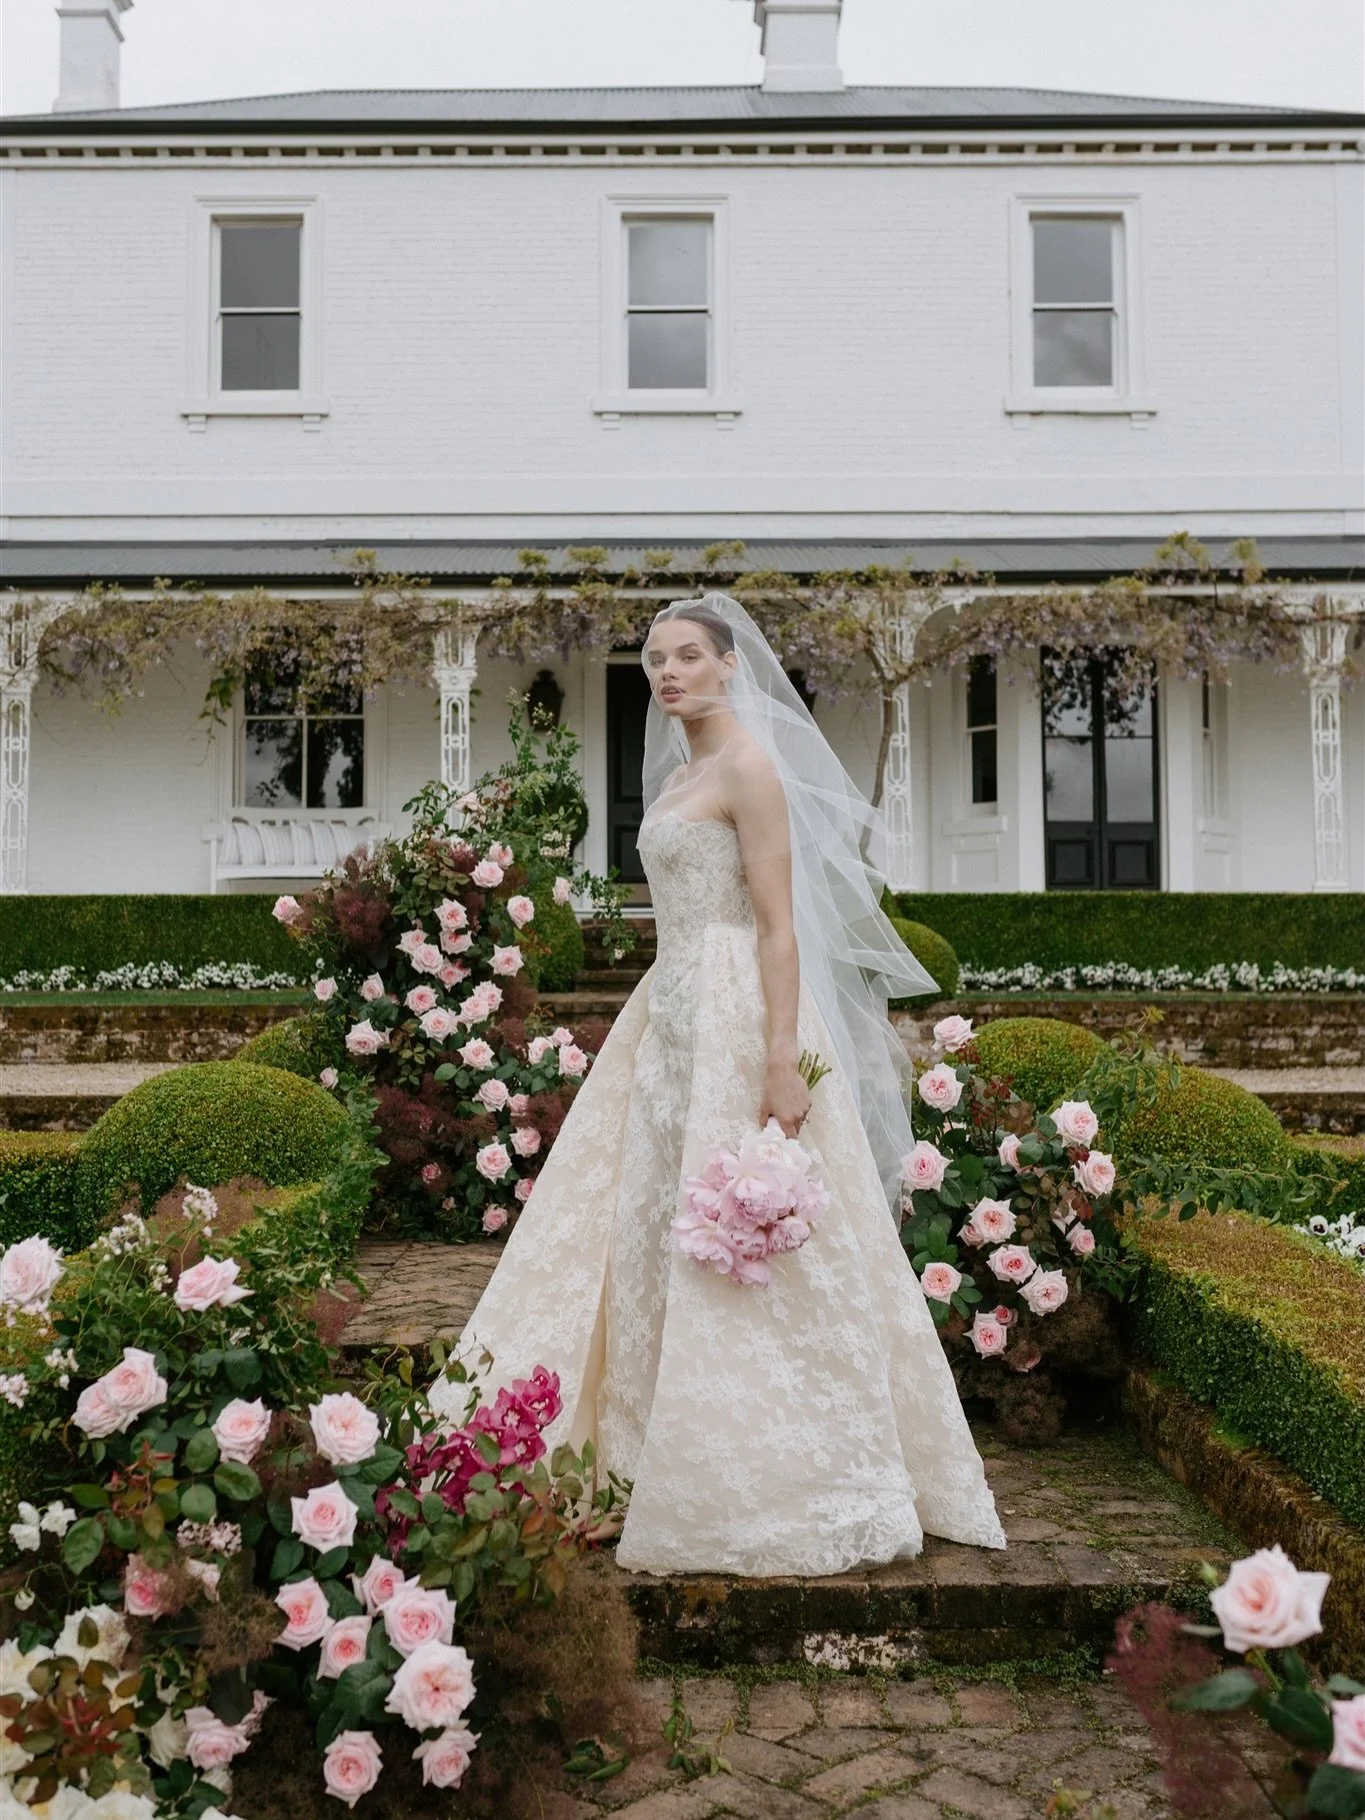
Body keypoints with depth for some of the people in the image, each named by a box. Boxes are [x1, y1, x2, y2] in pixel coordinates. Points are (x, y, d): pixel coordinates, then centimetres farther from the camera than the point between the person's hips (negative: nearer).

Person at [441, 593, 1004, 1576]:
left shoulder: (748, 766, -9)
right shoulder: (679, 776, 17)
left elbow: (778, 924, -17)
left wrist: (782, 1057, -24)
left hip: (735, 1017, -9)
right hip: (673, 1014, 9)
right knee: (647, 1225, 11)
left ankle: (770, 1482, 10)